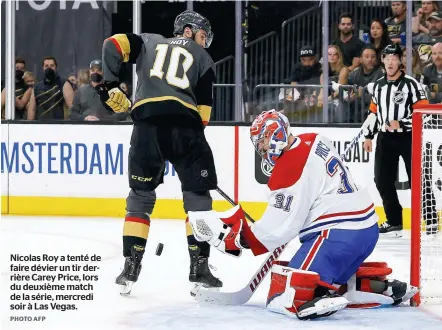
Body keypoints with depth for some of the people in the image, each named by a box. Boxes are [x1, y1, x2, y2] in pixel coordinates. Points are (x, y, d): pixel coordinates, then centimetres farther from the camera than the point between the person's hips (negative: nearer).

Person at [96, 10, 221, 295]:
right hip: (185, 125, -2)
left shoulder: (148, 42, 26)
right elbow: (204, 109, 11)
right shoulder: (203, 58, 20)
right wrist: (194, 135, 20)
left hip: (147, 124, 2)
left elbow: (113, 45, 9)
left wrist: (110, 85, 12)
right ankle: (199, 266, 5)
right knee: (198, 197, 11)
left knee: (140, 196, 14)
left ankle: (131, 268, 9)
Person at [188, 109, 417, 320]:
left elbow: (279, 227, -15)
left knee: (283, 298, -16)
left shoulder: (289, 171, -15)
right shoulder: (315, 141, 10)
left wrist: (237, 237, -7)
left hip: (339, 236, -9)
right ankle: (383, 287, 21)